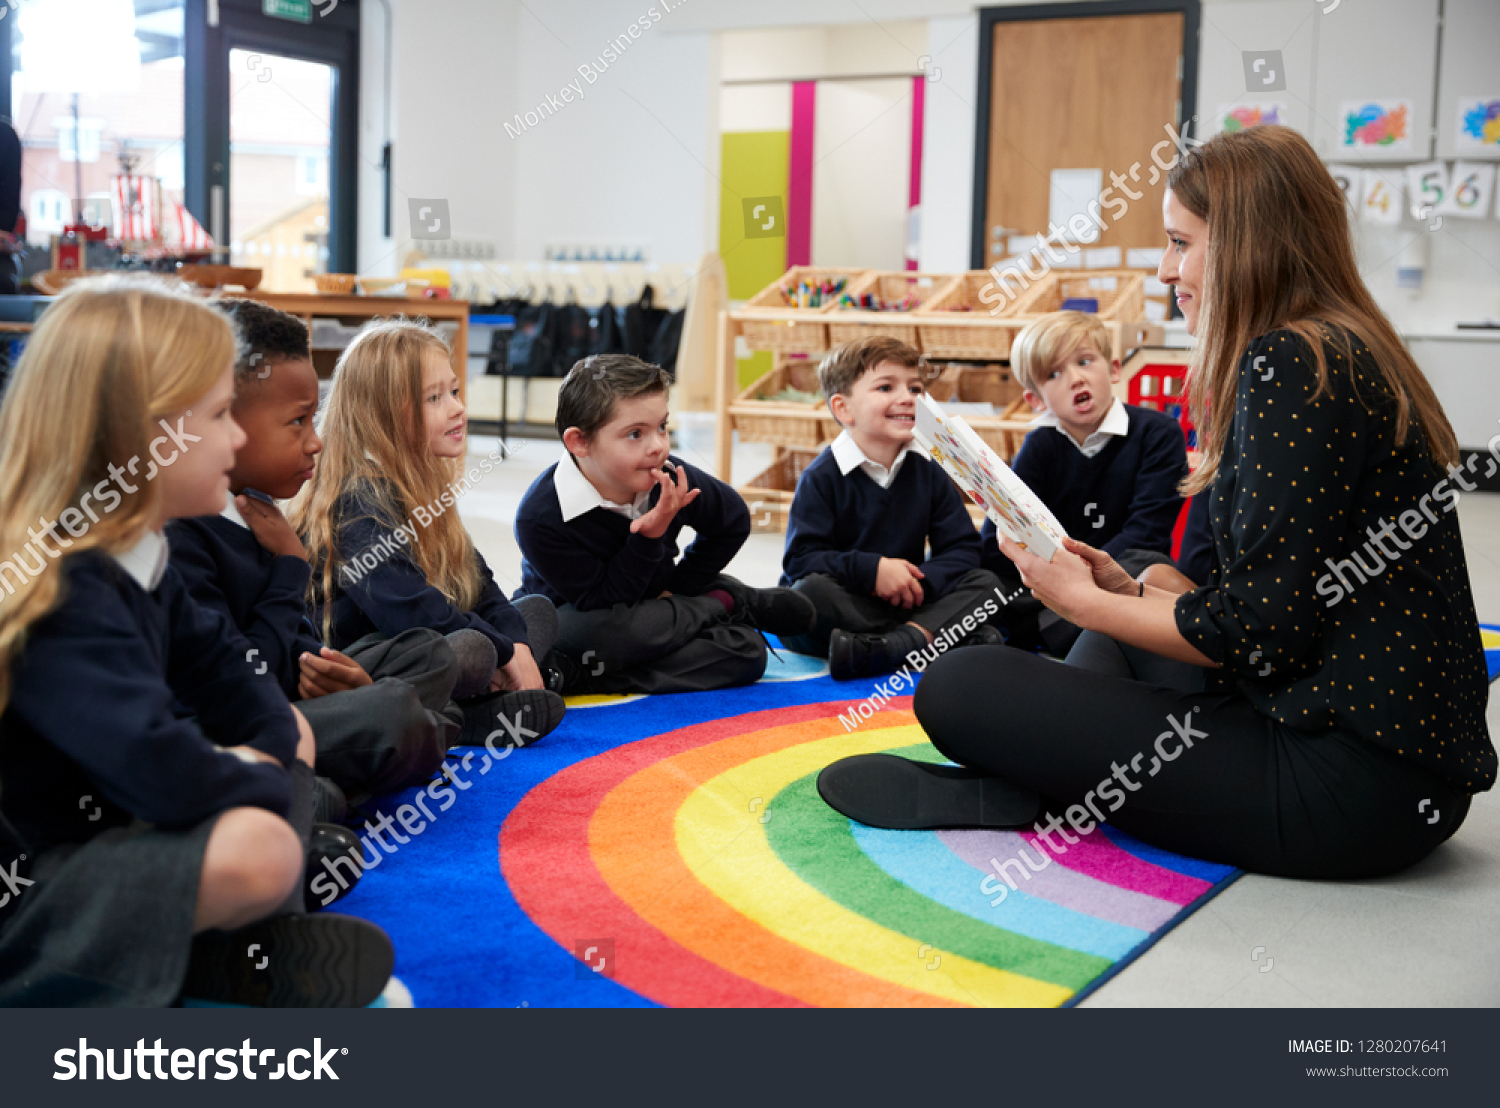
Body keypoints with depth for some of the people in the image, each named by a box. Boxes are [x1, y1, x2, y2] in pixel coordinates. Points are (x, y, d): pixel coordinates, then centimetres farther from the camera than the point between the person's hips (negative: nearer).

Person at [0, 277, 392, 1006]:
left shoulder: (134, 556, 4)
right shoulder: (61, 594, -27)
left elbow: (220, 665, 12)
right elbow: (159, 768, -36)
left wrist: (270, 744, -9)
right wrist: (254, 777, -16)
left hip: (104, 829, 11)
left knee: (291, 731, 13)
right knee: (255, 849, -33)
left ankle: (242, 942, -2)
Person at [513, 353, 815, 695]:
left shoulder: (671, 481, -17)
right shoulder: (539, 517, -30)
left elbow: (734, 521, 5)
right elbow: (601, 605, -28)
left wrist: (678, 589, 0)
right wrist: (649, 538, -36)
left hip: (652, 602, 3)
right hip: (574, 616, -3)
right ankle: (725, 604, -7)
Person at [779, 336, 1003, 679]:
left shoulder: (928, 472, 5)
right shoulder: (822, 477, -8)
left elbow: (962, 549, 2)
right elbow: (801, 559, -15)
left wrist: (922, 581, -18)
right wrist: (871, 569, -24)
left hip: (905, 599, 4)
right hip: (845, 605, -4)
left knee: (985, 583, -12)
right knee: (811, 590, -34)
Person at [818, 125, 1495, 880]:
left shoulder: (1290, 364, -15)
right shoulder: (1344, 353, 16)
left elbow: (1263, 632, -19)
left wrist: (1084, 602, -6)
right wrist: (1126, 592, 10)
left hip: (1352, 782, -11)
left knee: (956, 690, -14)